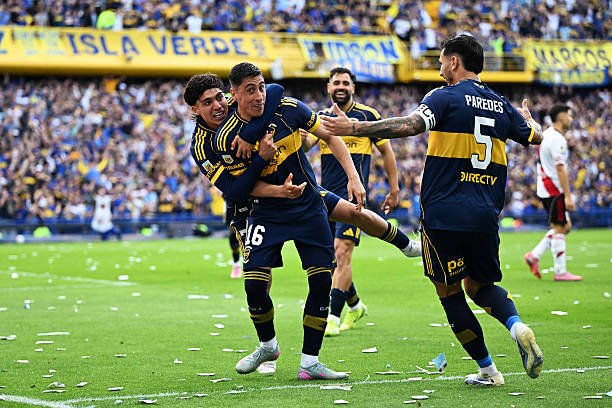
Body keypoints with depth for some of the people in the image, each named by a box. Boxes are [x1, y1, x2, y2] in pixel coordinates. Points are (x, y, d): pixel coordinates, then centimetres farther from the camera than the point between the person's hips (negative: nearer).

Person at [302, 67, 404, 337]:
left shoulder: (368, 116, 1)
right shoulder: (322, 118, 11)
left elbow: (386, 151, 7)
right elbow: (306, 146, -5)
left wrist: (394, 190, 6)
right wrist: (302, 138, -30)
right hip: (326, 194, 5)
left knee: (342, 253, -15)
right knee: (332, 257, 10)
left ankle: (333, 319, -16)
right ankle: (355, 306, 30)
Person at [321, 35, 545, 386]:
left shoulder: (445, 97, -6)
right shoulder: (501, 105, 12)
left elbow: (410, 125, -24)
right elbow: (536, 137, 28)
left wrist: (354, 128, -24)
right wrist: (528, 118, 51)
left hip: (444, 215, -5)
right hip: (485, 217, 5)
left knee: (450, 293, 8)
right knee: (481, 285, 22)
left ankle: (488, 370, 7)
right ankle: (517, 325, -8)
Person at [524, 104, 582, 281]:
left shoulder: (546, 134, 14)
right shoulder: (557, 139, -16)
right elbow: (560, 169, -21)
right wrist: (567, 196, -22)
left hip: (545, 188, 10)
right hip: (554, 189, -10)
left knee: (565, 226, 14)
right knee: (559, 229, -4)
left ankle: (534, 255, 10)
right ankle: (560, 272, -1)